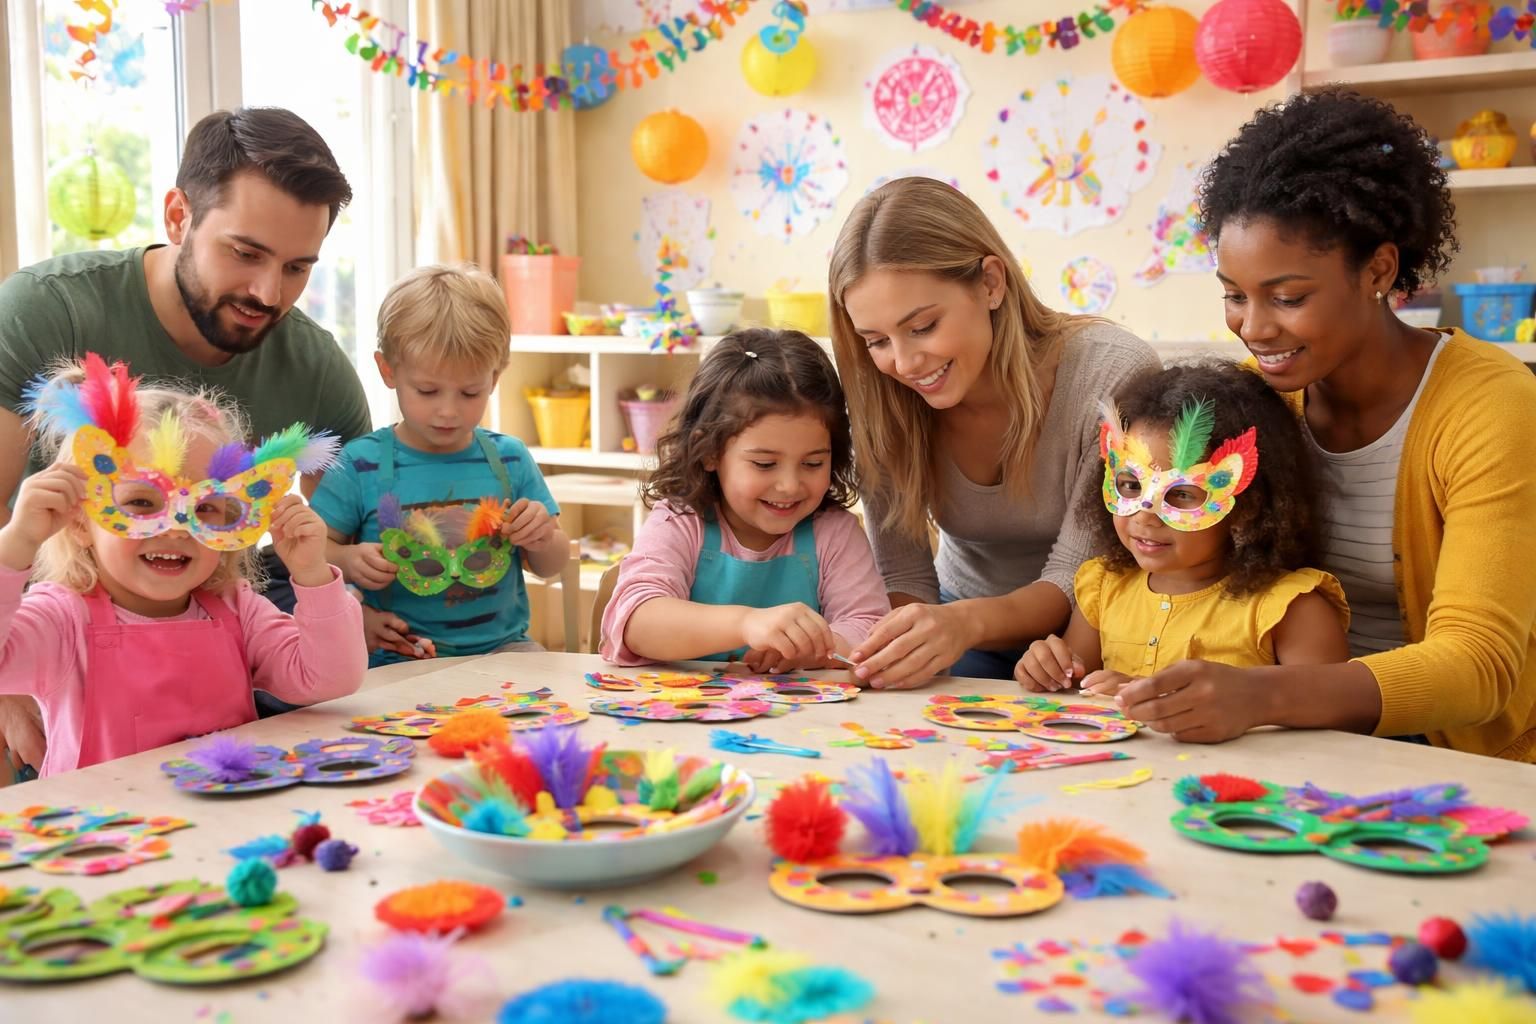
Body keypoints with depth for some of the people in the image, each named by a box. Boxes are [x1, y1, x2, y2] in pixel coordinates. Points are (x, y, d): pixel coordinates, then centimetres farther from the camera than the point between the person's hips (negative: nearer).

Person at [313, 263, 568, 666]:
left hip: (502, 645, 3)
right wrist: (348, 560, -16)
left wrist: (542, 539, -9)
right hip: (398, 659, -3)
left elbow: (551, 566, 14)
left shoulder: (510, 458, 7)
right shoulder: (362, 463, -1)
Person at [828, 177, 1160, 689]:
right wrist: (898, 648, -32)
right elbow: (903, 576, -9)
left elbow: (1075, 580, -21)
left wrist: (968, 622, -41)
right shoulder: (880, 400, -14)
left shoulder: (1115, 377, -24)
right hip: (962, 623, 1)